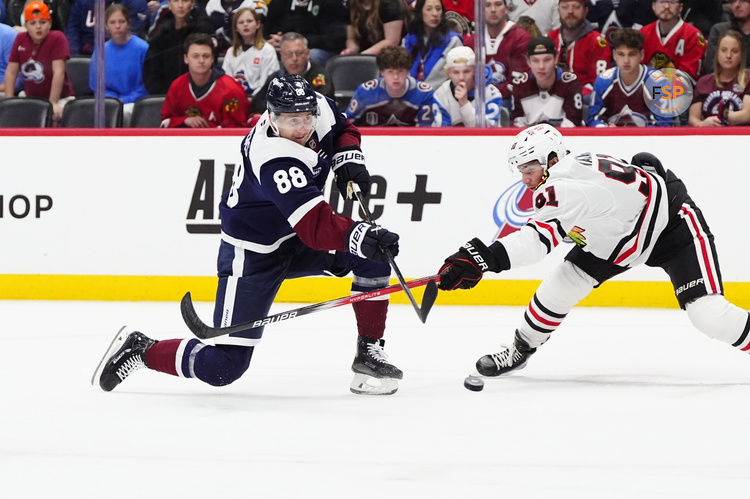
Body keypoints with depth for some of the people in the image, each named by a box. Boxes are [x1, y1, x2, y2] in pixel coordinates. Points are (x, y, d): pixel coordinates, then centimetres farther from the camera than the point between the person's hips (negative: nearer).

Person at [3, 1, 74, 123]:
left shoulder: (57, 38, -11)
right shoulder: (21, 40, 2)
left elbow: (58, 72, -17)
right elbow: (11, 72, 4)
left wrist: (53, 103, -22)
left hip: (60, 99, -4)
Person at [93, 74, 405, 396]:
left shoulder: (319, 108, -12)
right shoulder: (275, 161, -35)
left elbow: (343, 129, 14)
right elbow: (316, 228, -42)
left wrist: (349, 160, -5)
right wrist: (362, 237, -56)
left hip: (295, 241, 8)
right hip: (252, 252, -8)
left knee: (373, 254, -12)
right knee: (221, 368, -12)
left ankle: (369, 351, 1)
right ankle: (139, 349, 11)